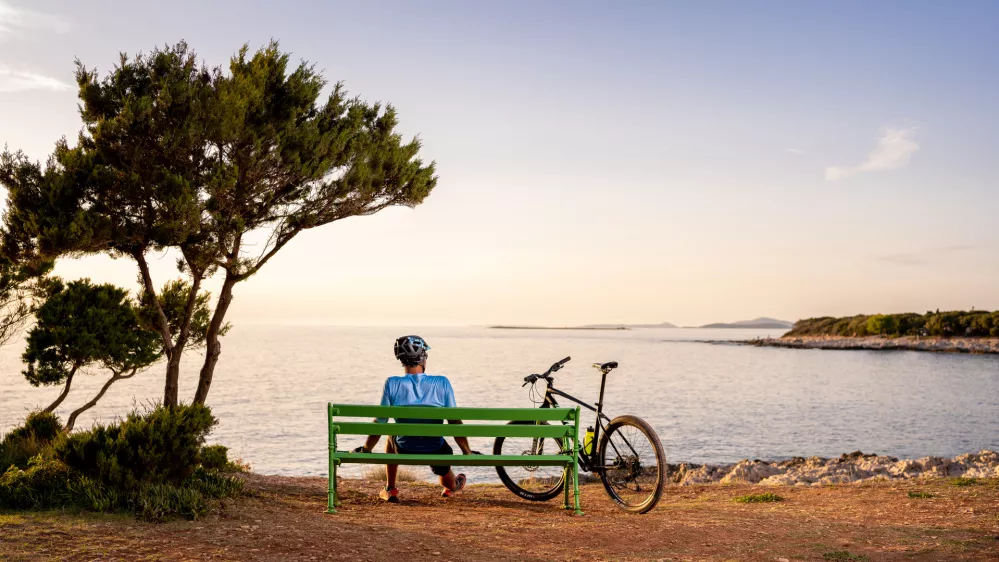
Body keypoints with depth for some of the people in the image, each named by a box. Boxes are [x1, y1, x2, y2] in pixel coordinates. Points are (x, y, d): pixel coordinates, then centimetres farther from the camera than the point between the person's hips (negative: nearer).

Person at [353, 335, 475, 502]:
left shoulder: (392, 384, -11)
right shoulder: (442, 383, -11)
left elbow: (380, 423, -4)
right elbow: (454, 421, -7)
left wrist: (366, 450, 11)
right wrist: (467, 452, 5)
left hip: (405, 451, 1)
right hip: (436, 452, 0)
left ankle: (390, 489, 35)